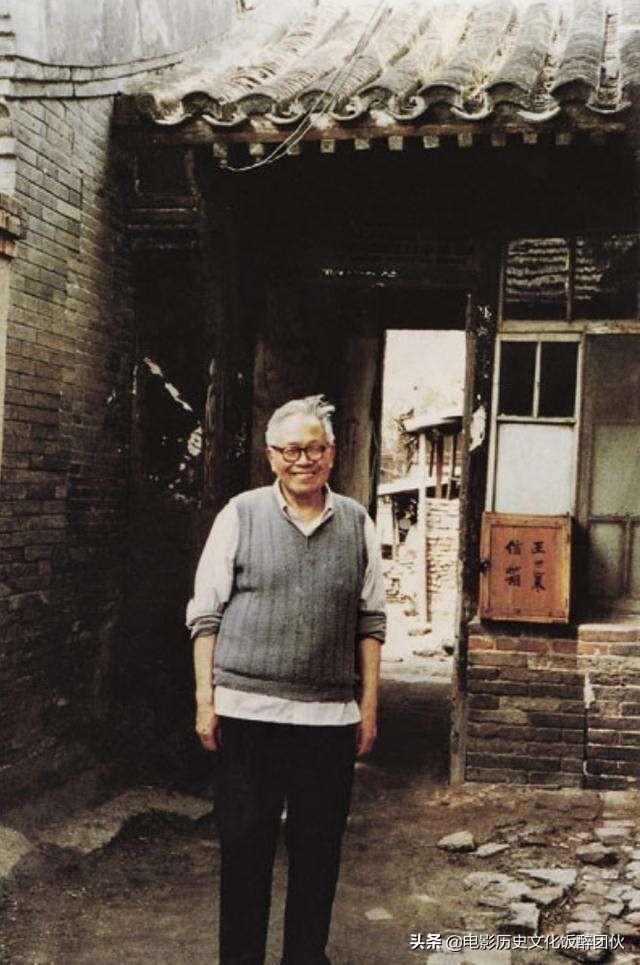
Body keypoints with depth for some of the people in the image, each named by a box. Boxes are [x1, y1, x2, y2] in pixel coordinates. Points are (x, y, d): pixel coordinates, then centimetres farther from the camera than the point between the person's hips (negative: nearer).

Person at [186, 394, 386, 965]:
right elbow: (206, 613, 3)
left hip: (330, 717, 2)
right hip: (246, 711, -1)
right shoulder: (240, 515, 2)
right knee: (244, 844, 6)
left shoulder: (357, 524, 8)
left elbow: (370, 622, 11)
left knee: (319, 848, 10)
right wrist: (205, 699, -1)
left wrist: (369, 706, 8)